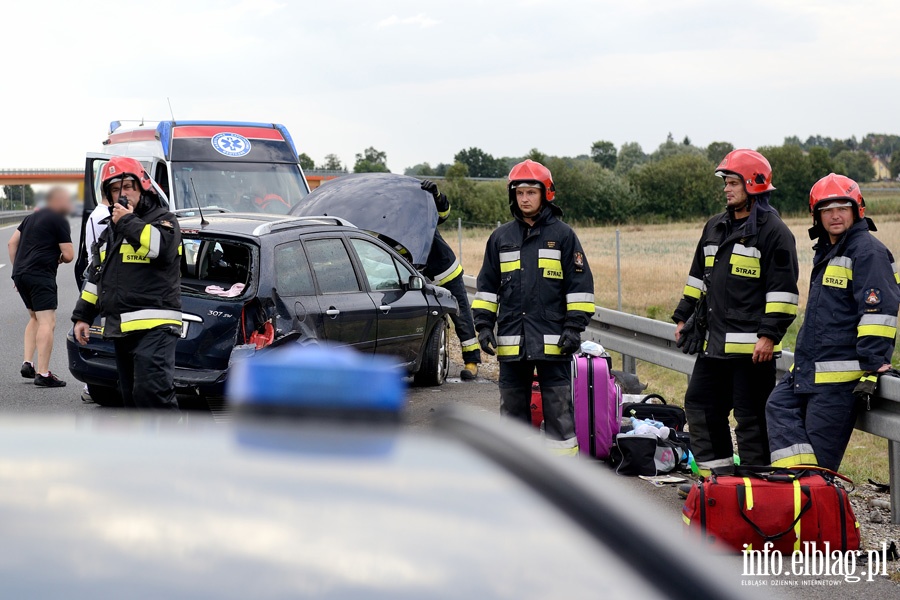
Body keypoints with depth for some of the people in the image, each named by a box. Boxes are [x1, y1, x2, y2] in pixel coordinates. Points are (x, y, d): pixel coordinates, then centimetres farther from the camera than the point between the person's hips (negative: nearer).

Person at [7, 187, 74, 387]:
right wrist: (59, 259, 15)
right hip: (40, 276, -9)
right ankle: (42, 374, -16)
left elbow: (12, 243, 19)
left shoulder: (32, 217, 21)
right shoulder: (59, 221, -4)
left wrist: (17, 269, 20)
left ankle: (27, 363, 13)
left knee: (35, 318, 23)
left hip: (20, 273, 9)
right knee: (47, 323, -10)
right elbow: (68, 255, -7)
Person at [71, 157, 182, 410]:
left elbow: (162, 246, -23)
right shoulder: (110, 232, 23)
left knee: (152, 391, -22)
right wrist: (82, 316, 21)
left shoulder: (162, 219, 1)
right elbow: (94, 277, 28)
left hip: (154, 325, -8)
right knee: (132, 396, 10)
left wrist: (128, 222, -12)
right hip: (121, 329, 8)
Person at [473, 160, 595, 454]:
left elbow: (580, 284, 1)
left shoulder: (563, 235, 2)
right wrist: (484, 324, 7)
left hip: (553, 341, -4)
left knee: (558, 406, -1)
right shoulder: (501, 237, 12)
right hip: (511, 340, 4)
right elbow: (487, 285, 16)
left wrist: (574, 326, -7)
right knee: (513, 405, 9)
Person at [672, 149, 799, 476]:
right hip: (713, 341, 9)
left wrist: (769, 335, -18)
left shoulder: (773, 231, -8)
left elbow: (783, 288, -13)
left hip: (751, 346, -8)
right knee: (700, 406, 12)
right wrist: (683, 317, 21)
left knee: (751, 417, -3)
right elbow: (698, 276, 25)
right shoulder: (715, 227, 16)